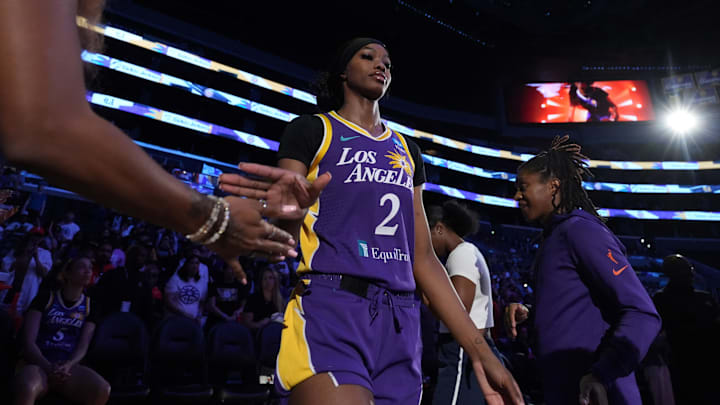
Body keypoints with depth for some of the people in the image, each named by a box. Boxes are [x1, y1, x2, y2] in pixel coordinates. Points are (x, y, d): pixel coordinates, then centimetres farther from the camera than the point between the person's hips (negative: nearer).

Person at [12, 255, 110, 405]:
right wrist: (48, 366, -18)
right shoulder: (45, 298, 5)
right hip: (38, 363, -2)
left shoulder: (89, 305, 12)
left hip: (68, 366, 3)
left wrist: (67, 365, -16)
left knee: (103, 390, -30)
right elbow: (29, 341, -2)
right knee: (28, 389, -41)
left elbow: (83, 346, 5)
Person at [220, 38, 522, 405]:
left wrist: (479, 350, 8)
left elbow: (422, 258, 14)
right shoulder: (311, 130, 4)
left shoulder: (407, 151, 18)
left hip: (400, 325, 5)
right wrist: (289, 214, -29)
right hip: (329, 312, -5)